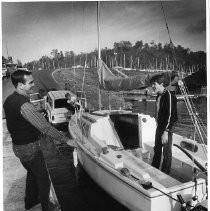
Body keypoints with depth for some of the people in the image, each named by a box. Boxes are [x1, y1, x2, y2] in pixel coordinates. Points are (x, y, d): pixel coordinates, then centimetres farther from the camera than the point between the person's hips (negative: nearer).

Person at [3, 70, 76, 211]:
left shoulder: (9, 100, 1)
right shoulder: (24, 105, -30)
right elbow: (45, 127, -31)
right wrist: (67, 140, -25)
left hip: (17, 145, 10)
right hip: (29, 148, -9)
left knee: (32, 173, 28)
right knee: (43, 179, 9)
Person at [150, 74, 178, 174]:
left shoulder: (169, 95, -19)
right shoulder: (159, 96, 8)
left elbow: (171, 115, -23)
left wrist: (166, 131, -25)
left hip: (167, 128, -9)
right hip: (159, 126, 9)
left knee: (167, 152, 4)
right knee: (157, 150, 20)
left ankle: (165, 174, 19)